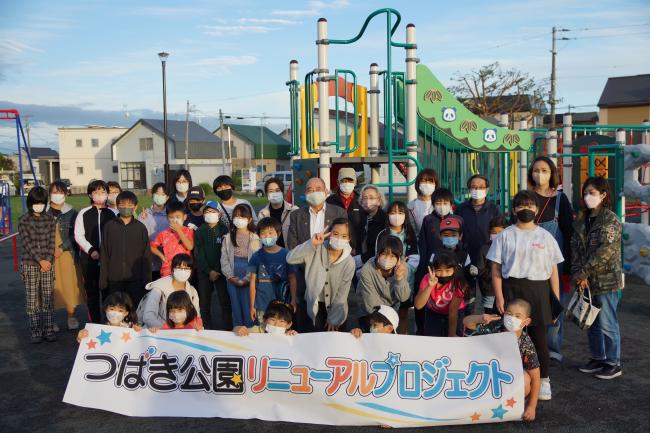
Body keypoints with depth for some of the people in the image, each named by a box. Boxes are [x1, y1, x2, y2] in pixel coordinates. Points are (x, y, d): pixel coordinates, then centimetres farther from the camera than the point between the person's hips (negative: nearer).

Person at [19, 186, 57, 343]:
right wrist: (40, 261, -14)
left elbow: (52, 242, 3)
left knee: (47, 299, 4)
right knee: (32, 300, 0)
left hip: (48, 264, 2)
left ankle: (48, 330, 11)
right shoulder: (23, 221, -1)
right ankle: (36, 332, 8)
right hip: (30, 265, -2)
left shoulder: (50, 220, 6)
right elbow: (27, 244, -7)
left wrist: (48, 260, -10)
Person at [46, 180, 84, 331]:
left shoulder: (71, 213, 4)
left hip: (67, 254, 0)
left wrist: (62, 248, -10)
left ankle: (71, 317, 11)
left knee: (69, 284, -1)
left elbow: (74, 235, 1)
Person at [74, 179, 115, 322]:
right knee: (91, 290, 7)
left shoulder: (112, 213, 3)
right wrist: (91, 250, -7)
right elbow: (78, 235, 3)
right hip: (88, 258, 1)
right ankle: (95, 322, 17)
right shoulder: (84, 213, 4)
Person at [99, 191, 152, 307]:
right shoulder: (109, 227, 2)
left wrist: (147, 279, 0)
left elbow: (146, 255, 3)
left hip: (135, 279, 0)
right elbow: (104, 254, 3)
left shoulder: (140, 227, 1)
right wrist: (103, 279, 0)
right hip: (114, 279, 1)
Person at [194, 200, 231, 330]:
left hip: (221, 271, -2)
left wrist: (218, 271, -10)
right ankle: (207, 330, 12)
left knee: (225, 302, -6)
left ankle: (227, 330, -1)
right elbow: (199, 254, 3)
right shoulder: (199, 231, 9)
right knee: (204, 304, 4)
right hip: (204, 272, 2)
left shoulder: (224, 230, 2)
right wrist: (209, 271, -8)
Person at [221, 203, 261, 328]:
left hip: (248, 279, -3)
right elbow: (224, 259, 5)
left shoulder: (254, 238, -4)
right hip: (232, 279, 3)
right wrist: (230, 276, -6)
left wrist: (246, 279, -13)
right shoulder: (228, 237, 8)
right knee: (235, 307, 9)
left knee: (247, 307, -1)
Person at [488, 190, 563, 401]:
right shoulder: (505, 236, 4)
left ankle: (543, 380, 18)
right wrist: (499, 296, -5)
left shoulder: (545, 236, 8)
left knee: (538, 336, 4)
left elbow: (553, 270, 9)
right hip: (511, 289, -1)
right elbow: (496, 268, 3)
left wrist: (556, 299, 4)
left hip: (538, 290, 1)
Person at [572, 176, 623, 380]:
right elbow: (576, 249, 5)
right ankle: (597, 358, 29)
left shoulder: (610, 220, -11)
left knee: (607, 324, 1)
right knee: (591, 322, 15)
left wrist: (584, 272, -18)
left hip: (606, 281, -7)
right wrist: (578, 275, -8)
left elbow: (605, 251, -19)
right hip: (587, 281, 7)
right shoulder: (581, 221, 10)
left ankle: (613, 363, 13)